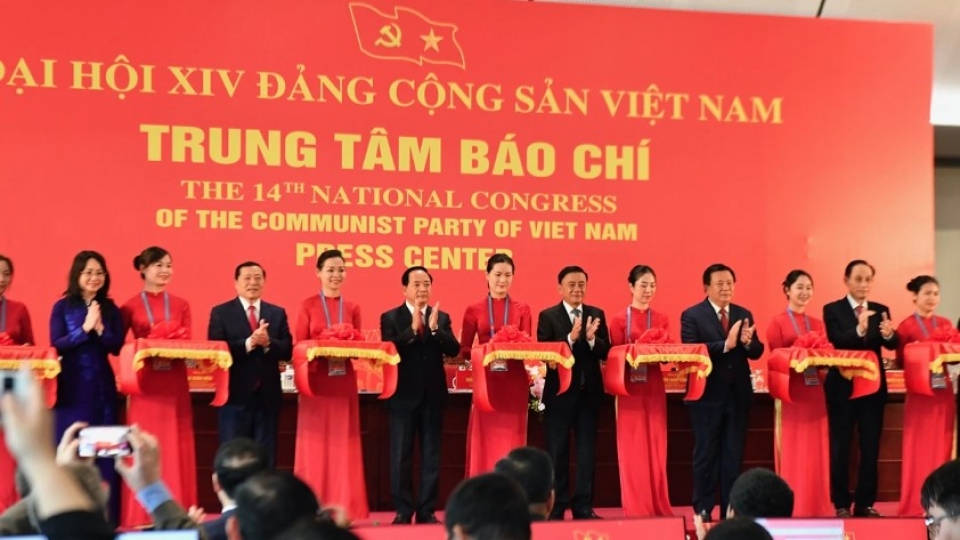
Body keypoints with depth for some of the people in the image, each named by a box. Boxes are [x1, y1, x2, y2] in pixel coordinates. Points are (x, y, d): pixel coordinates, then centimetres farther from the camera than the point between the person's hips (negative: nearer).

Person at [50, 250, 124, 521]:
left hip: (102, 386, 2)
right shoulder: (63, 307, 2)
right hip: (71, 386, -2)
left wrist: (100, 329, -15)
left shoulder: (110, 309, 7)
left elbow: (118, 347, 1)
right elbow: (56, 344, -7)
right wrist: (85, 328, -17)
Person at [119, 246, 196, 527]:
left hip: (175, 385, 2)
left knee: (175, 449, 2)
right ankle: (141, 518, 3)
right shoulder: (130, 307, 4)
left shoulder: (181, 305, 11)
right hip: (145, 385, -2)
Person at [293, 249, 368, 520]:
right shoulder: (308, 305, 2)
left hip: (344, 383, 3)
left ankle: (344, 508, 7)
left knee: (342, 445, 4)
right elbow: (299, 346, -1)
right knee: (316, 446, 0)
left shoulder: (352, 308, 10)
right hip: (316, 382, -2)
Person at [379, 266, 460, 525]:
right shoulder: (390, 317, 0)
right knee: (401, 456, 1)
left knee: (431, 455, 5)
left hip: (433, 395, 2)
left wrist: (434, 329, -19)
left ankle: (427, 511, 12)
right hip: (404, 395, -2)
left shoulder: (441, 317, 8)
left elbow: (454, 350, -4)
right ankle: (403, 511, 8)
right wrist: (413, 329, -22)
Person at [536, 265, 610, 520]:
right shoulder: (548, 316, -1)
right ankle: (556, 507, 12)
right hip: (559, 392, -3)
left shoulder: (597, 314, 7)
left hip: (589, 392, 3)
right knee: (557, 452, 4)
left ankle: (583, 506, 14)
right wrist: (570, 338, -24)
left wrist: (591, 339, -19)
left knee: (586, 451, 7)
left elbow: (606, 352, 0)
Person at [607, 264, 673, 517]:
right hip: (630, 390, -3)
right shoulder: (619, 320, 1)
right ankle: (636, 509, 5)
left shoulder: (661, 320, 10)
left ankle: (659, 508, 12)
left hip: (655, 390, 3)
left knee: (656, 449, 5)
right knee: (633, 450, 0)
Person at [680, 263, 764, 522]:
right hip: (708, 395, -4)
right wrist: (725, 345, -24)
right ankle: (703, 509, 11)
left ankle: (731, 508, 15)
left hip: (738, 395, 4)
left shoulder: (744, 314, 10)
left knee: (734, 454, 8)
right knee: (706, 453, 3)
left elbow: (757, 352, 4)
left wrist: (748, 342, -19)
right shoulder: (692, 315, -5)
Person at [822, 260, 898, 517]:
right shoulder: (832, 310, -2)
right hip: (842, 386, -3)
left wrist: (888, 334, -31)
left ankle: (866, 504, 13)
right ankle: (841, 504, 7)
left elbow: (893, 344, -7)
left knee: (871, 447, 6)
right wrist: (859, 330, -36)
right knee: (840, 447, 1)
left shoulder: (881, 310, 7)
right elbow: (836, 342, -18)